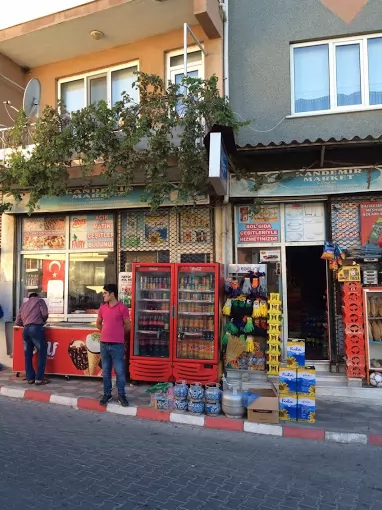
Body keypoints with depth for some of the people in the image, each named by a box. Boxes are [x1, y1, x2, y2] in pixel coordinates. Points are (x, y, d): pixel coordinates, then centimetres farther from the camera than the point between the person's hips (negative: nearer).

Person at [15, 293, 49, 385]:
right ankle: (39, 378, -4)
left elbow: (17, 323, 20)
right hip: (36, 328, -6)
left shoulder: (24, 305, 27)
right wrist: (43, 321, 19)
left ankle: (30, 378, 14)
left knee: (28, 355, 12)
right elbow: (45, 314, -2)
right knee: (42, 353, 0)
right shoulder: (40, 301, 14)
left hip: (25, 330, 6)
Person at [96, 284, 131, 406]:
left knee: (119, 371, 1)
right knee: (106, 371, 12)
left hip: (117, 345, -4)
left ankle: (121, 395, 12)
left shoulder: (122, 308, -8)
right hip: (104, 344, 5)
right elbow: (98, 324, 23)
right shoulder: (102, 308, 7)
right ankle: (107, 394, 23)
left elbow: (127, 326, -1)